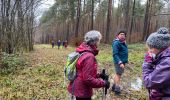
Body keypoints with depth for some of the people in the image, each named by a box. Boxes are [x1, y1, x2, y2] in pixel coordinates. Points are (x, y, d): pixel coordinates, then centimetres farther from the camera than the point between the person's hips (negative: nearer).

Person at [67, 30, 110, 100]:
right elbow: (88, 79, -27)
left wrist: (98, 75, 8)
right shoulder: (89, 56, -26)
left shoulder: (83, 52, 3)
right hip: (82, 91, -9)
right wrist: (103, 83, -17)